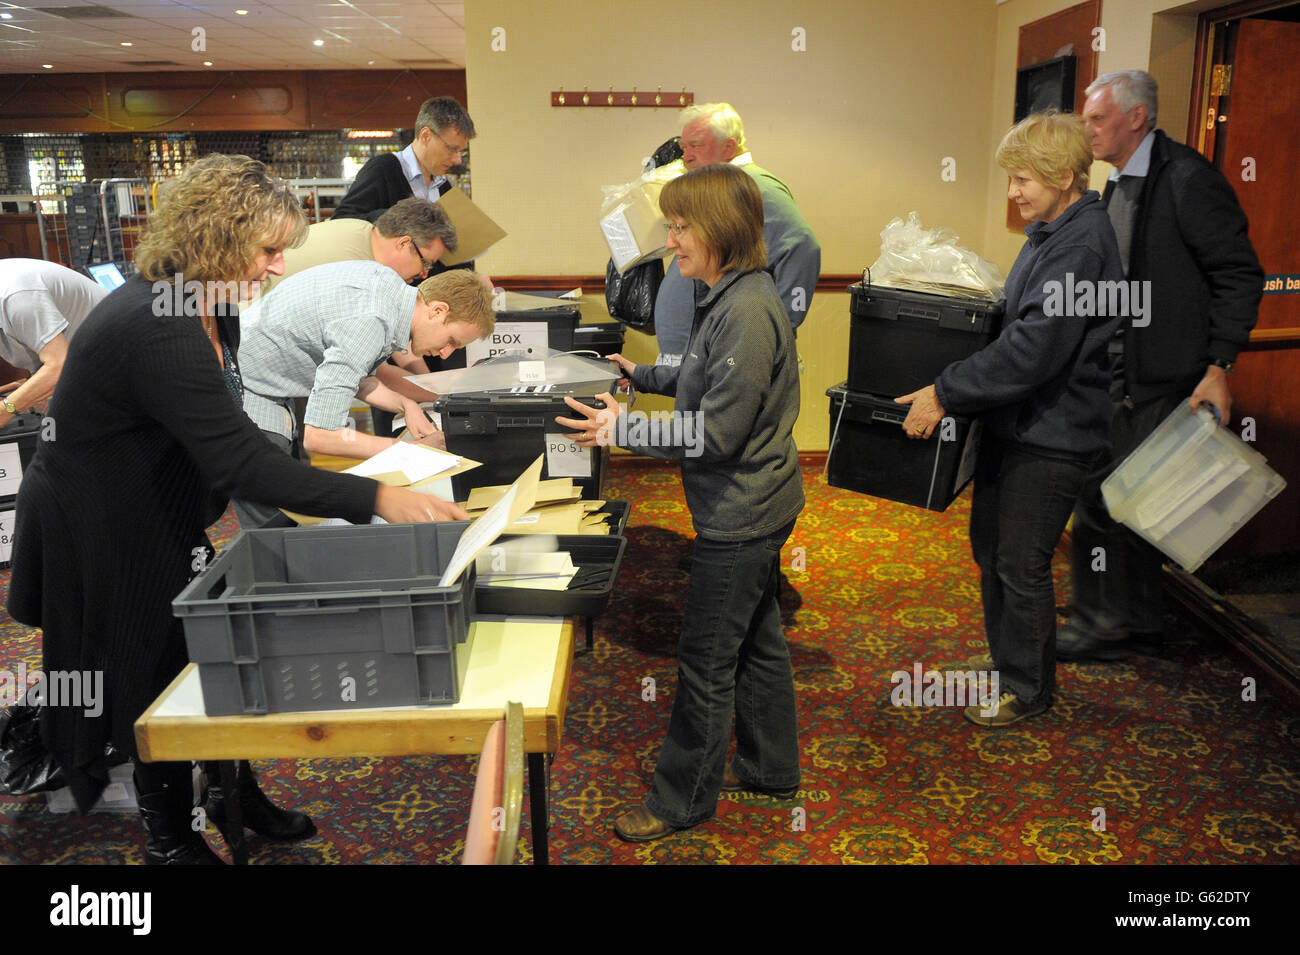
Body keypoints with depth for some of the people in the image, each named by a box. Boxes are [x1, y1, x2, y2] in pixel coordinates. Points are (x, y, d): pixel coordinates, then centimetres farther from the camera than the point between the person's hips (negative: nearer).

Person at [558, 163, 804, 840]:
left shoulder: (747, 311, -25)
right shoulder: (729, 296, 7)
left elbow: (717, 433, -25)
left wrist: (624, 431, -21)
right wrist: (640, 374, 17)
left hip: (741, 516, -10)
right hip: (752, 507, 10)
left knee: (705, 658, 3)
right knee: (755, 639, 21)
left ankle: (682, 799, 20)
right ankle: (768, 767, 39)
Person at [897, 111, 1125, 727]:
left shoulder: (1082, 247, -21)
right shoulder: (1050, 232, 11)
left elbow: (1033, 348, -29)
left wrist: (944, 393, -27)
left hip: (1051, 435, -10)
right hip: (1015, 423, 10)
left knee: (1020, 565, 2)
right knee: (989, 544, 18)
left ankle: (1029, 687, 22)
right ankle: (1005, 660, 35)